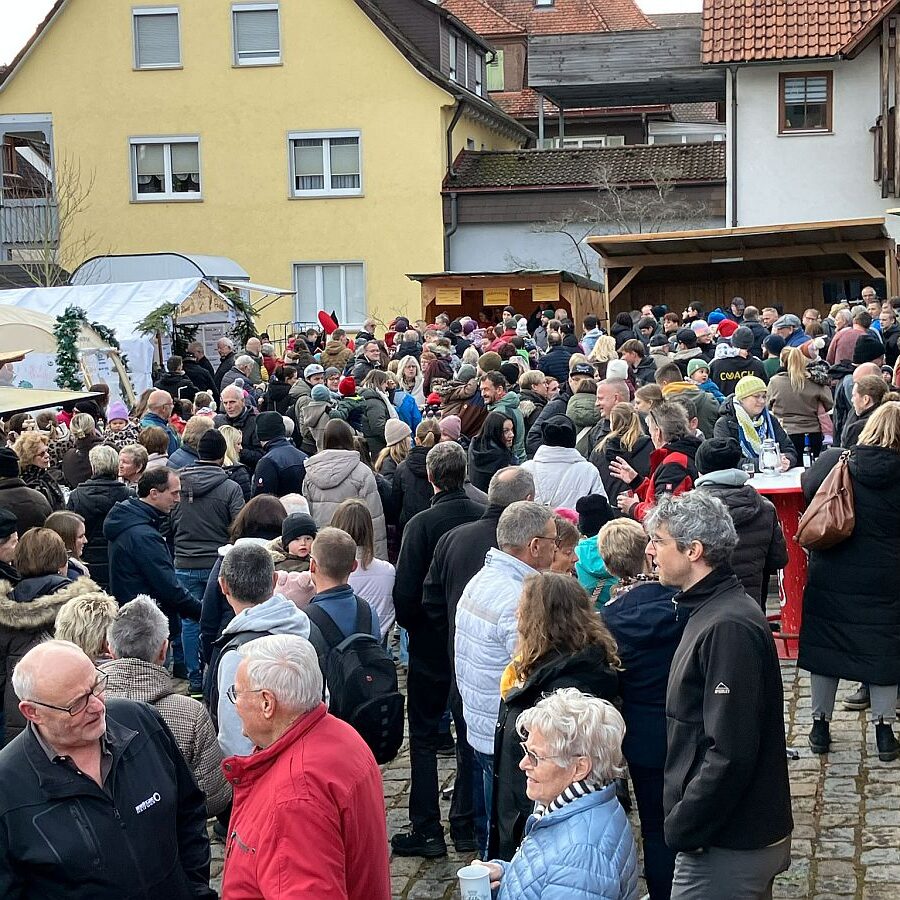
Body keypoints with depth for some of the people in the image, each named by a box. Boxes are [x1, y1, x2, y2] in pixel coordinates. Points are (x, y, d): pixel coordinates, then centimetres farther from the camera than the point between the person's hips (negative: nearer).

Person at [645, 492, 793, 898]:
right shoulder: (711, 610, 11)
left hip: (728, 849, -10)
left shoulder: (729, 628, -22)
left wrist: (682, 829, -18)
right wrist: (684, 821, 15)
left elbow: (730, 754, -27)